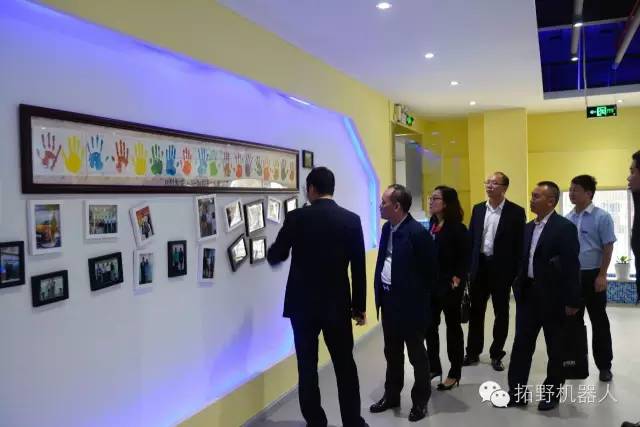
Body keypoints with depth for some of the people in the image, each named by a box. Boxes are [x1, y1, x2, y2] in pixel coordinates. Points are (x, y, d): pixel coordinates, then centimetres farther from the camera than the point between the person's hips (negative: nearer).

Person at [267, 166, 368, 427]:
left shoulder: (296, 217, -7)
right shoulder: (352, 219, -2)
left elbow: (275, 257, 1)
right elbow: (359, 268, -1)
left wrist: (276, 250, 25)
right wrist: (359, 306, 8)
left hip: (303, 304, -1)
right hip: (337, 304, 2)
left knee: (307, 367, 9)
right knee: (345, 366, 14)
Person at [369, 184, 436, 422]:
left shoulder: (417, 232, -20)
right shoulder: (387, 228, 5)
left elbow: (430, 271, -14)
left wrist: (419, 298, -6)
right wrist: (379, 291, 9)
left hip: (410, 303, -7)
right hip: (388, 299, 8)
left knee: (416, 354, 10)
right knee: (392, 352, 20)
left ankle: (420, 401, 26)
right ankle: (391, 395, 35)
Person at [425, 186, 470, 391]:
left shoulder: (457, 228, -14)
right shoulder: (432, 225, 5)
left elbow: (465, 257, -13)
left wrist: (457, 279, -16)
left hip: (450, 285, -6)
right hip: (431, 284, 6)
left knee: (453, 326, 8)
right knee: (430, 325, 13)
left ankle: (454, 373, 22)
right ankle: (434, 367, 31)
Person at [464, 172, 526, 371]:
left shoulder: (516, 212, -6)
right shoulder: (478, 209, 6)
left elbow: (519, 244, -7)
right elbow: (471, 239, 8)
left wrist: (516, 272, -11)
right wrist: (468, 266, 4)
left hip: (502, 268, -3)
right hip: (480, 266, 4)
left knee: (501, 312, 9)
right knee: (476, 311, 11)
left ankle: (496, 354, 23)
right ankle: (472, 353, 23)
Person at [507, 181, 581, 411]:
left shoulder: (565, 227, -11)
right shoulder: (528, 227, 10)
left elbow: (571, 266, -13)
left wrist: (572, 301, -14)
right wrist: (518, 287, 11)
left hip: (553, 296, -6)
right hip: (528, 293, 6)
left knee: (555, 348, 10)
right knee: (522, 344, 8)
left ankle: (551, 393, 24)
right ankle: (517, 392, 16)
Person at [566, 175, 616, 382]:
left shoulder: (602, 217, -9)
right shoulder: (567, 219, 4)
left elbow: (608, 248, -9)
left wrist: (602, 275, -14)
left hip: (592, 275, -4)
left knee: (599, 321, 6)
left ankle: (604, 366, 19)